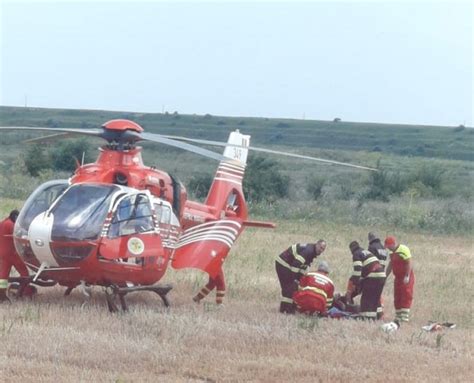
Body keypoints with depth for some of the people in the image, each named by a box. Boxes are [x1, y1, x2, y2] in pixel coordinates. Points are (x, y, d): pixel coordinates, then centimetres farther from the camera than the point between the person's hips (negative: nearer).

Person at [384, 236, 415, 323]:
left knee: (406, 296, -9)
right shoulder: (393, 253, 15)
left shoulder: (403, 250, -15)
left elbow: (409, 263, -20)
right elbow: (390, 265, 23)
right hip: (398, 278, 9)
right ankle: (398, 316, 15)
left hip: (406, 278, -9)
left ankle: (405, 316, -11)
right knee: (397, 297, 9)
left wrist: (407, 276, -24)